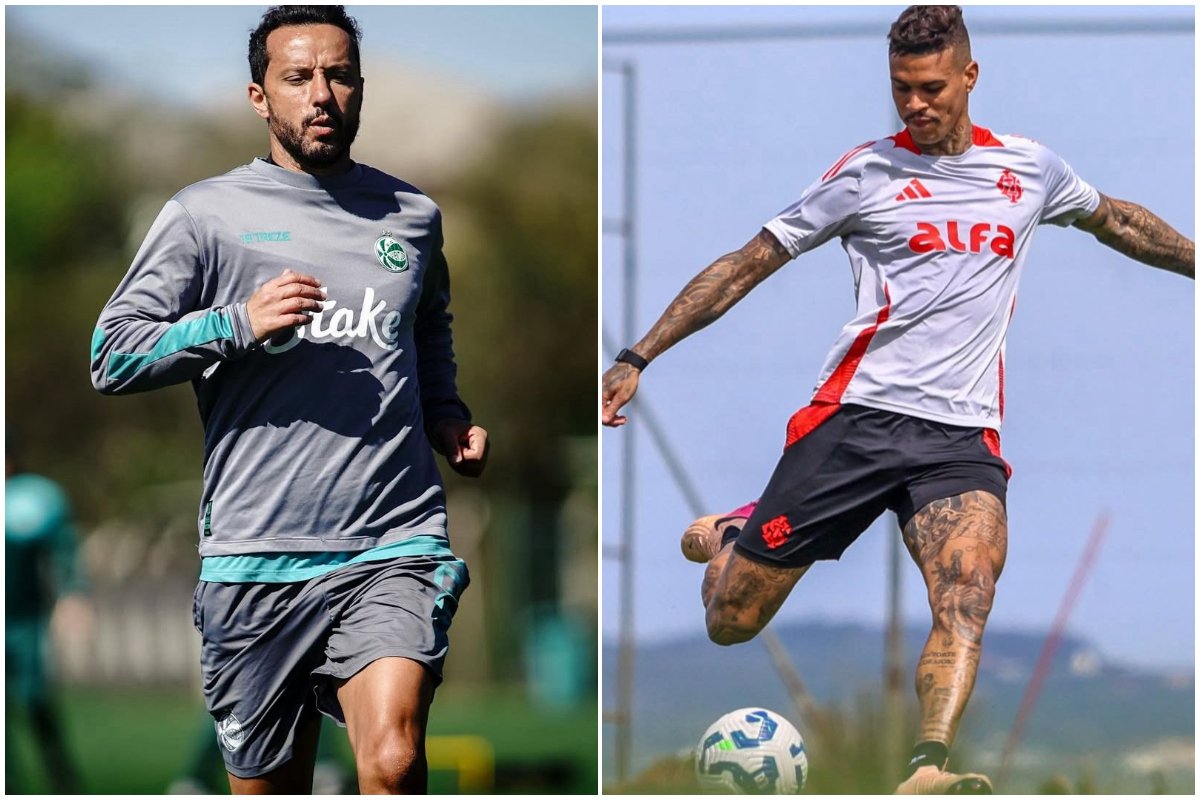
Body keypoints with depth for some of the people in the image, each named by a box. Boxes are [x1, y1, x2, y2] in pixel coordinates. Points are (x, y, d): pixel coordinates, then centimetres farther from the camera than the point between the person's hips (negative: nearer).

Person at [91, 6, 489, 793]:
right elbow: (112, 354, -2)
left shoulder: (412, 216, 14)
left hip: (395, 549, 1)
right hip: (256, 559, -1)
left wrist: (448, 419, 15)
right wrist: (240, 324, -15)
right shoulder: (206, 214, 3)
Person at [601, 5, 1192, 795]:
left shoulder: (1028, 169, 12)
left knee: (967, 597, -28)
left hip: (963, 434, 1)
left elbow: (1116, 220, 33)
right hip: (856, 415, -1)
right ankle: (727, 538, 36)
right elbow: (749, 264, 6)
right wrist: (637, 358, 1)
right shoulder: (868, 173, 3)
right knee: (729, 623, 1)